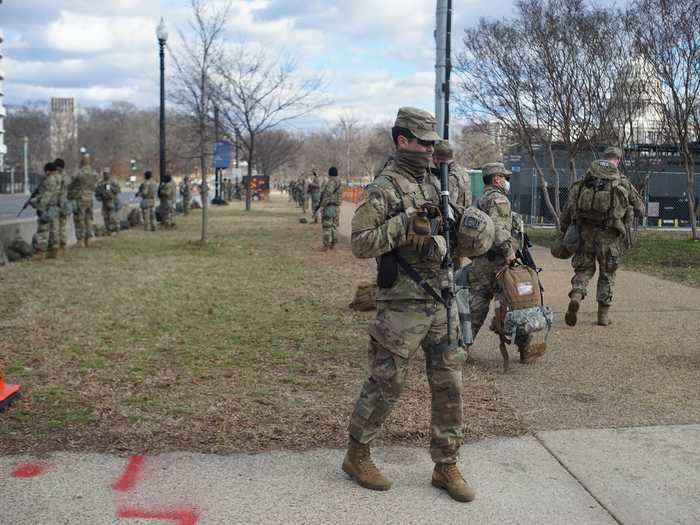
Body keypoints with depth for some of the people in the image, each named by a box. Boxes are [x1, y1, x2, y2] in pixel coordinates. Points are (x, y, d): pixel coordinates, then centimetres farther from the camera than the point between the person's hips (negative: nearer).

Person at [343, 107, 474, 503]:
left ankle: (446, 466, 19)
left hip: (443, 300, 7)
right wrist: (406, 222, -23)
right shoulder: (383, 189, -9)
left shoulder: (437, 184, 12)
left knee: (449, 385, 8)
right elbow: (360, 244, -16)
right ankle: (357, 455, 22)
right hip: (404, 303, -6)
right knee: (386, 385, 3)